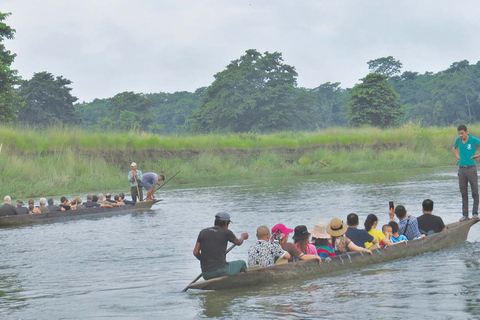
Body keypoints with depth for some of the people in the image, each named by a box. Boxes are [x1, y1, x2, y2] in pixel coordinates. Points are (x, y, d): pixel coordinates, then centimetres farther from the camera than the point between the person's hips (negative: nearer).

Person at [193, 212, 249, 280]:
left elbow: (195, 252, 3)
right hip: (221, 271, -5)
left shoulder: (203, 232, 7)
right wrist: (243, 237, 40)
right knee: (241, 263, 18)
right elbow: (239, 242, 17)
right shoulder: (226, 232, -3)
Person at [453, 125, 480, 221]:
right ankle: (465, 215, 11)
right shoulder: (458, 140, 8)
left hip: (471, 168, -4)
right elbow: (454, 148, 29)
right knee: (463, 193, 6)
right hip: (461, 169, 4)